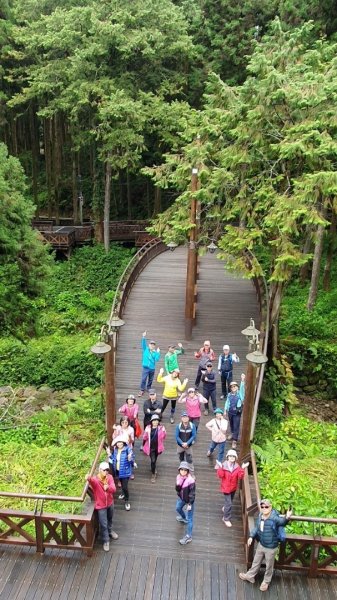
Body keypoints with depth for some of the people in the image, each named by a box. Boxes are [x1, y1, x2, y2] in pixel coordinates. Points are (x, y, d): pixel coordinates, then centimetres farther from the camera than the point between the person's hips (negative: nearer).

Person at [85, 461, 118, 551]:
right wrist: (88, 479, -77)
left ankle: (109, 531, 55)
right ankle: (105, 541, 28)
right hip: (101, 505, -4)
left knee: (109, 519, 28)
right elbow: (92, 481, -51)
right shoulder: (95, 480, -25)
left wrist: (108, 488, -50)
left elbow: (113, 489, -26)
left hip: (110, 503, 4)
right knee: (103, 524, 6)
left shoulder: (110, 477, -13)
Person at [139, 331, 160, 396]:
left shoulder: (155, 352, 2)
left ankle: (148, 388, 32)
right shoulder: (145, 349, 2)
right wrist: (144, 337, -29)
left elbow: (156, 359, -9)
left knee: (150, 380, 14)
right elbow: (143, 344, -13)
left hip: (152, 368, 2)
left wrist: (158, 353, -14)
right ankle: (142, 390, -1)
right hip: (145, 367, -2)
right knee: (144, 379, -8)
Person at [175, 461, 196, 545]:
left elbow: (192, 493, -23)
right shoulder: (178, 477, -12)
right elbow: (177, 489, -6)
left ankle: (188, 537, 14)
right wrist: (178, 486, -28)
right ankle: (184, 518, 64)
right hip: (181, 498, 8)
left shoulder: (191, 480, -30)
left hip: (189, 500, -8)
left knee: (190, 519, 1)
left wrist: (190, 504, -21)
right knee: (178, 508, 33)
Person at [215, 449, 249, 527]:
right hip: (226, 487, -4)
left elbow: (240, 477, -15)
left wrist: (242, 469, -27)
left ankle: (225, 508, 54)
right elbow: (220, 476, -23)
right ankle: (226, 519, 14)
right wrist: (220, 468, -37)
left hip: (233, 487, 4)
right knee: (229, 503, -4)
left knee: (230, 501, 24)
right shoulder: (223, 465, -18)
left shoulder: (237, 466, -9)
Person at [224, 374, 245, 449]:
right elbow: (227, 402, 9)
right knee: (231, 425, 23)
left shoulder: (240, 393, -11)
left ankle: (234, 441, 4)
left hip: (237, 413, -4)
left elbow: (242, 388, -28)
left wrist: (243, 380, -43)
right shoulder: (229, 395, 0)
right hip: (230, 412, 4)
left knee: (236, 426, -2)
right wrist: (225, 411, 10)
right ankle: (233, 434, 48)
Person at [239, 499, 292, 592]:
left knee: (269, 566, 20)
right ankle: (250, 576, 49)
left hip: (271, 547, -6)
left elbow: (282, 522, -46)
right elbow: (256, 527, 7)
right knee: (256, 561, 26)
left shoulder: (274, 518, -29)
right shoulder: (260, 517, -9)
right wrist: (251, 536, -2)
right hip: (261, 545, 6)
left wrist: (287, 518, -68)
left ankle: (266, 582, 45)